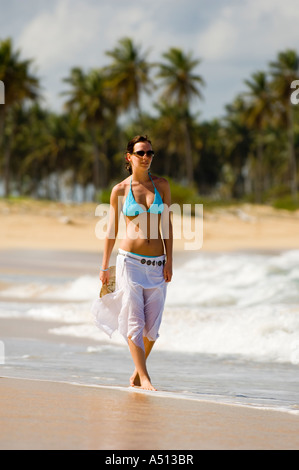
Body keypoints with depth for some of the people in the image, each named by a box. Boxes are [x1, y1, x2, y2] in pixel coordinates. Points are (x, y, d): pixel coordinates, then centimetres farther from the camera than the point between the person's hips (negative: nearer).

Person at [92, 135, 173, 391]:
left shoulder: (162, 185, 5)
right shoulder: (120, 190, 1)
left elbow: (167, 225, 6)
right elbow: (112, 230, 8)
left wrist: (169, 260, -1)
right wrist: (104, 267, 8)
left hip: (156, 263, 2)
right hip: (130, 261, -2)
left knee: (152, 325, 4)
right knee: (134, 321, -10)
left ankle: (136, 373, 23)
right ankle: (145, 378, -10)